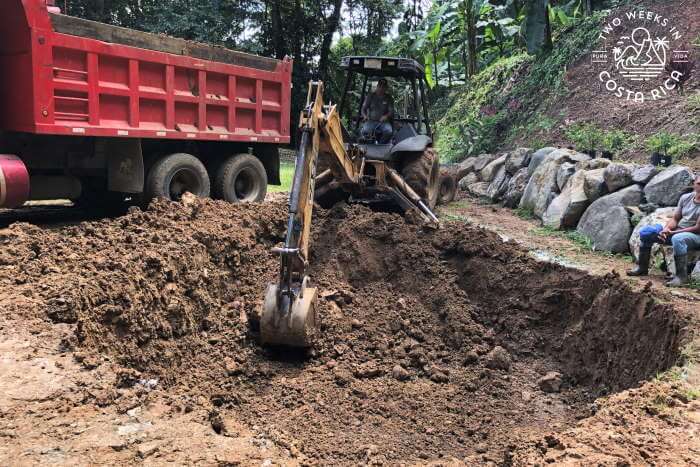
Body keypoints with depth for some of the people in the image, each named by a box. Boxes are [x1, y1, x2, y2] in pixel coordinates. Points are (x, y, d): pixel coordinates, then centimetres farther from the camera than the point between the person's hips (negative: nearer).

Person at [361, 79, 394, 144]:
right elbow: (363, 109, 7)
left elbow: (391, 111, 2)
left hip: (383, 121, 1)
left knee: (389, 131, -33)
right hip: (371, 120, -1)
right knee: (365, 130, -35)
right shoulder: (371, 96, 10)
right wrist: (365, 116, -18)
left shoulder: (389, 98, 10)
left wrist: (386, 116, -22)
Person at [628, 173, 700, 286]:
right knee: (646, 232, -5)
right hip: (676, 231, 7)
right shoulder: (685, 198, 4)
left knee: (677, 239, -40)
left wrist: (673, 232, -19)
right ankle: (642, 267, 1)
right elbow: (675, 219, 6)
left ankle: (682, 276, -30)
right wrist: (666, 229, -16)